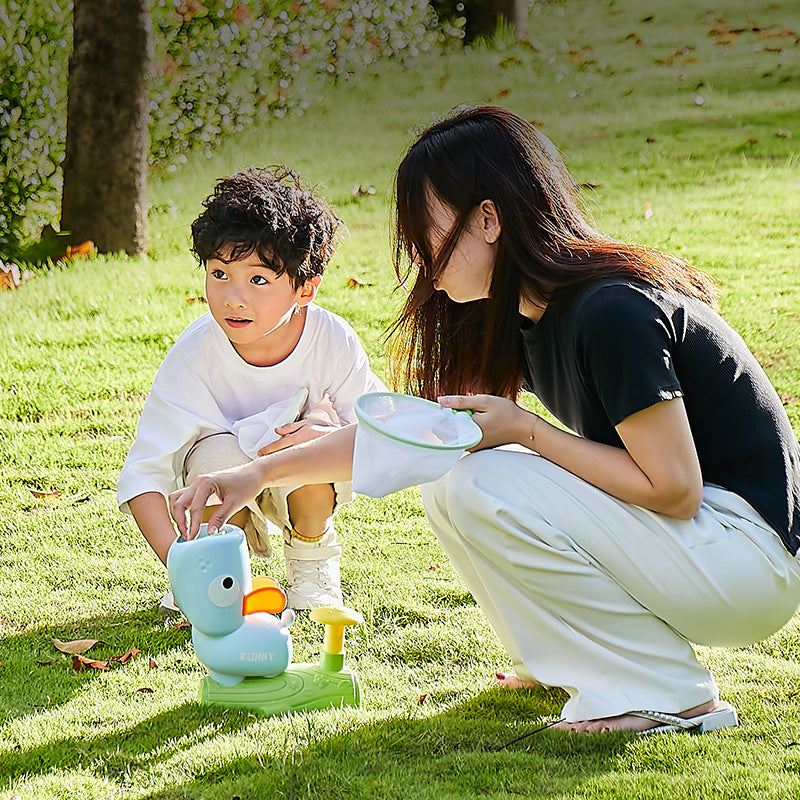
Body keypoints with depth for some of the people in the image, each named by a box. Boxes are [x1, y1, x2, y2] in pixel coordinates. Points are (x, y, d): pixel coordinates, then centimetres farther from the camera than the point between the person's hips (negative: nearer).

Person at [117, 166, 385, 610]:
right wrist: (176, 558, -42)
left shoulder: (333, 340, -24)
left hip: (305, 483, 1)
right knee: (219, 453, -34)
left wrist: (328, 437, -40)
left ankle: (311, 560, -1)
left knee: (317, 426, -31)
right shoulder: (194, 355, -27)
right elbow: (142, 473, -27)